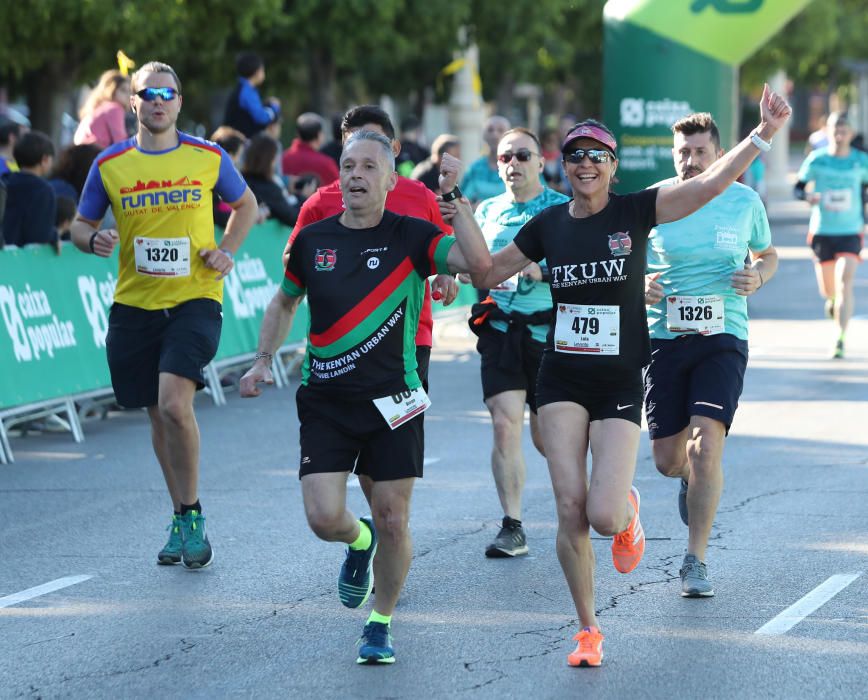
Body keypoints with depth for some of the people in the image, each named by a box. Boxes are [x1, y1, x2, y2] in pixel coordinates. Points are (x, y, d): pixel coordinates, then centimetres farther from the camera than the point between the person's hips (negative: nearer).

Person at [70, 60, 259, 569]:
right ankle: (184, 520, 26)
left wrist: (227, 251, 1)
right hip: (134, 305, 3)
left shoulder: (209, 158, 1)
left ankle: (191, 516, -5)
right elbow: (81, 225, 13)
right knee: (159, 415, 9)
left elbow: (246, 205, 17)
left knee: (175, 402, -20)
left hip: (195, 300, -3)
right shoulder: (109, 165, 3)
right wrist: (95, 240, -10)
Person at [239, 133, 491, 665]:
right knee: (324, 517, -9)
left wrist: (455, 197, -25)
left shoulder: (411, 236, -5)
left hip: (392, 400, -2)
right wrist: (264, 360, 13)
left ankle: (381, 623, 22)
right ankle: (359, 540, 29)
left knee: (393, 522, 0)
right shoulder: (313, 240, 4)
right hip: (325, 400, 2)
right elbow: (285, 302, 22)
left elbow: (479, 262, -22)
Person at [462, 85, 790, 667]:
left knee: (604, 516, -14)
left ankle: (628, 510, 26)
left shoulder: (635, 211, -4)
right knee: (571, 510, -7)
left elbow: (711, 184, -14)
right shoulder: (548, 225, 4)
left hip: (621, 383, -2)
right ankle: (588, 631, 8)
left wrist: (764, 135, -25)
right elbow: (486, 274, 15)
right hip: (562, 381, 2)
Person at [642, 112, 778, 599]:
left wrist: (758, 277, -5)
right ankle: (695, 477, 44)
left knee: (705, 446, -17)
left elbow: (768, 254, 17)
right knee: (668, 459, 4)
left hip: (723, 338, -1)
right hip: (664, 337, 1)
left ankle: (696, 561, -7)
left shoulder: (744, 201, 1)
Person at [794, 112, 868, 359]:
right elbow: (799, 187, -2)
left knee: (845, 282, -19)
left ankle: (840, 339, -17)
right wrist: (807, 196, -25)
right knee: (827, 290, 11)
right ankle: (833, 299, 50)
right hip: (821, 232, 1)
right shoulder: (816, 160, -5)